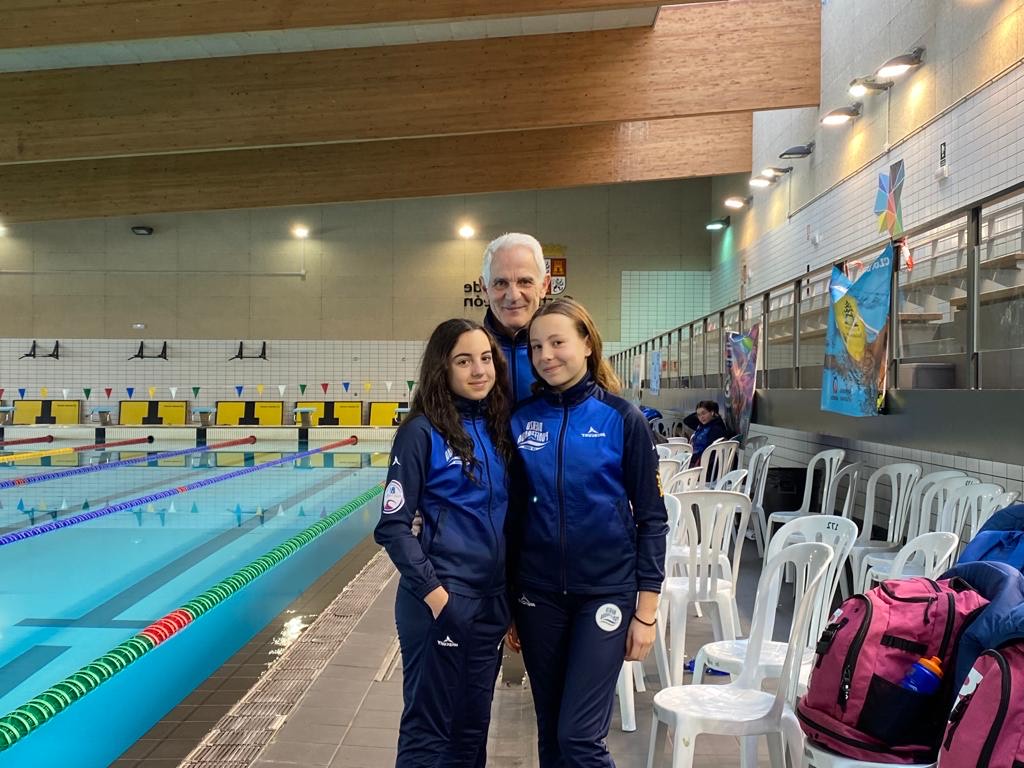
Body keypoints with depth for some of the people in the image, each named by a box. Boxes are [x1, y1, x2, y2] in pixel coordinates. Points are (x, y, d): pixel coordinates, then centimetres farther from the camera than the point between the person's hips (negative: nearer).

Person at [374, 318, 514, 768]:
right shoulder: (421, 432, -11)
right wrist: (432, 593, -17)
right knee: (429, 730, 6)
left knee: (472, 727, 17)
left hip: (493, 600, 6)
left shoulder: (498, 428, 8)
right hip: (441, 599, -6)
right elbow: (392, 526, -12)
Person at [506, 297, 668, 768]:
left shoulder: (622, 419, -7)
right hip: (537, 594, 3)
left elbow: (651, 517, -5)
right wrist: (506, 605, 7)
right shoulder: (521, 419, 1)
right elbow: (513, 516, 6)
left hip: (605, 591, -3)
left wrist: (646, 610, -7)